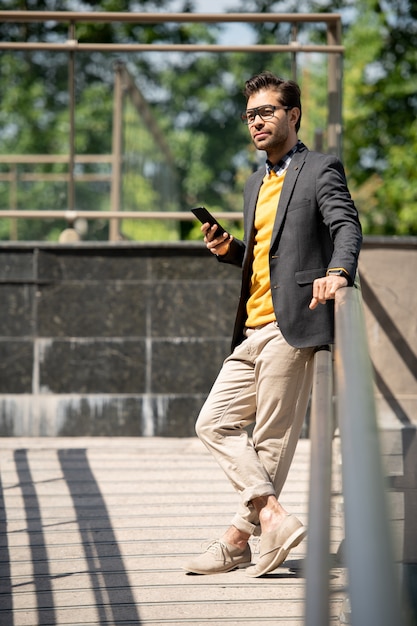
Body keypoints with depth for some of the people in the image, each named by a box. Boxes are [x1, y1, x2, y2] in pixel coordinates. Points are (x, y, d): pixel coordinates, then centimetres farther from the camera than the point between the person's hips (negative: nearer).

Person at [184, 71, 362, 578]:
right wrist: (230, 249, 8)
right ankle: (274, 517, -1)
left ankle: (239, 539, 0)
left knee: (271, 440, -4)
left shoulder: (320, 170, -2)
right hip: (253, 328, 9)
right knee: (214, 423, 3)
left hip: (293, 323, -9)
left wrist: (337, 272, -38)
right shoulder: (255, 185, 23)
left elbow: (347, 226, -18)